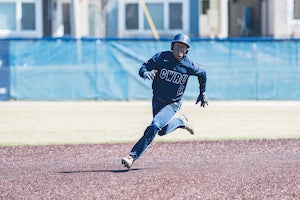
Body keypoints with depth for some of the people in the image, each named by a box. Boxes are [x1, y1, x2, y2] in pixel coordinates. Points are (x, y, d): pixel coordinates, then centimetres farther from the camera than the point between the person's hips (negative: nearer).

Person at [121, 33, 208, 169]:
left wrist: (202, 93, 17)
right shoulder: (161, 57, -14)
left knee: (155, 126, -23)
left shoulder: (189, 66, -14)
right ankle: (180, 122, 44)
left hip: (173, 104, -3)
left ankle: (133, 157, -23)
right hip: (157, 101, 4)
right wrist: (146, 73, -40)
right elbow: (143, 68, -15)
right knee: (162, 131, 16)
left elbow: (202, 72, 7)